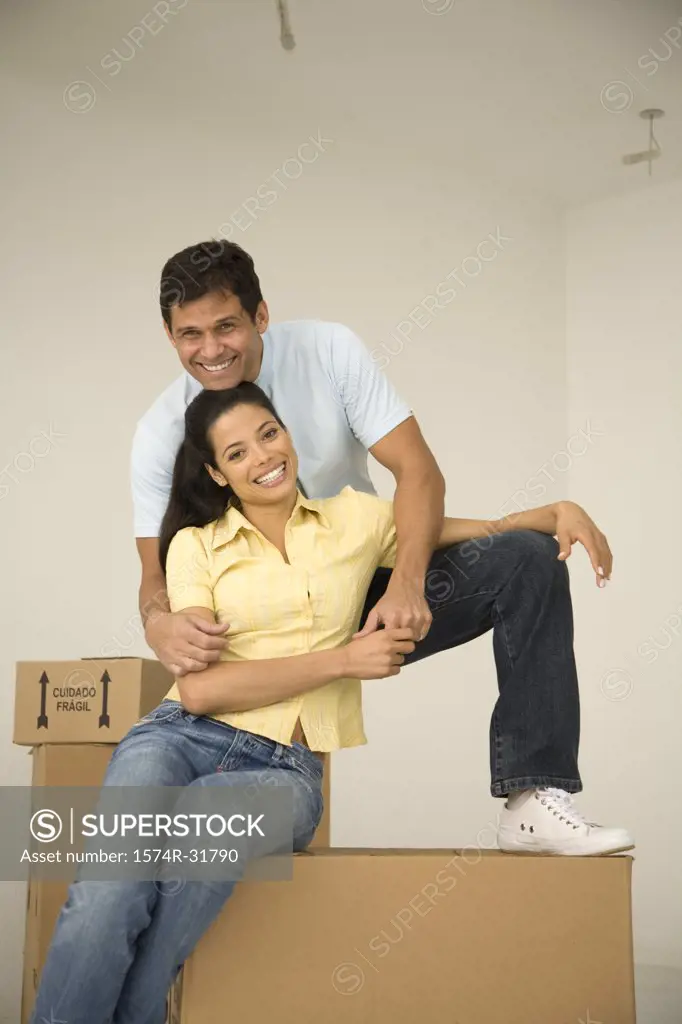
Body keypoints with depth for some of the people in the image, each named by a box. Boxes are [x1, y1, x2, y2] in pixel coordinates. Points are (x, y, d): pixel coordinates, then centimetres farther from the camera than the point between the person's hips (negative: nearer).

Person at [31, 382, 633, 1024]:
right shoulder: (194, 545, 9)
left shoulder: (356, 518, 15)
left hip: (284, 766, 1)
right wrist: (344, 659, -7)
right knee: (108, 897, -34)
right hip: (179, 737, 0)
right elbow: (198, 688, -3)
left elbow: (486, 533, 21)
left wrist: (560, 511, 0)